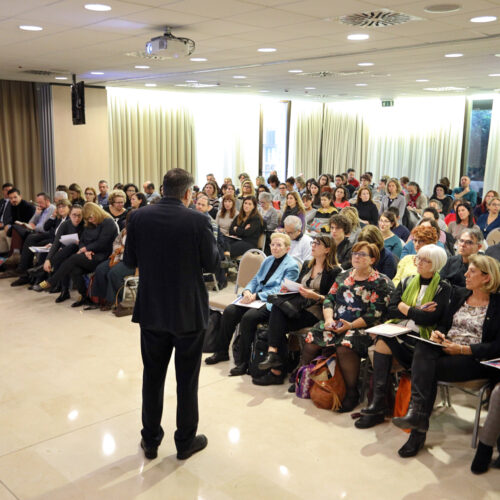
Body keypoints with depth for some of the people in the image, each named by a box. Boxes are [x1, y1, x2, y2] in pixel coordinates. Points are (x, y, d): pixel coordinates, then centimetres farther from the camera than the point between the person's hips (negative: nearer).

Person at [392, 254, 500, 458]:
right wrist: (437, 333, -4)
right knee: (423, 348, -30)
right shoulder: (459, 294, 18)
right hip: (445, 349, 5)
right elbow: (444, 323, 20)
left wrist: (462, 349, -18)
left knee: (427, 368, -30)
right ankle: (418, 415, -38)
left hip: (475, 360, -5)